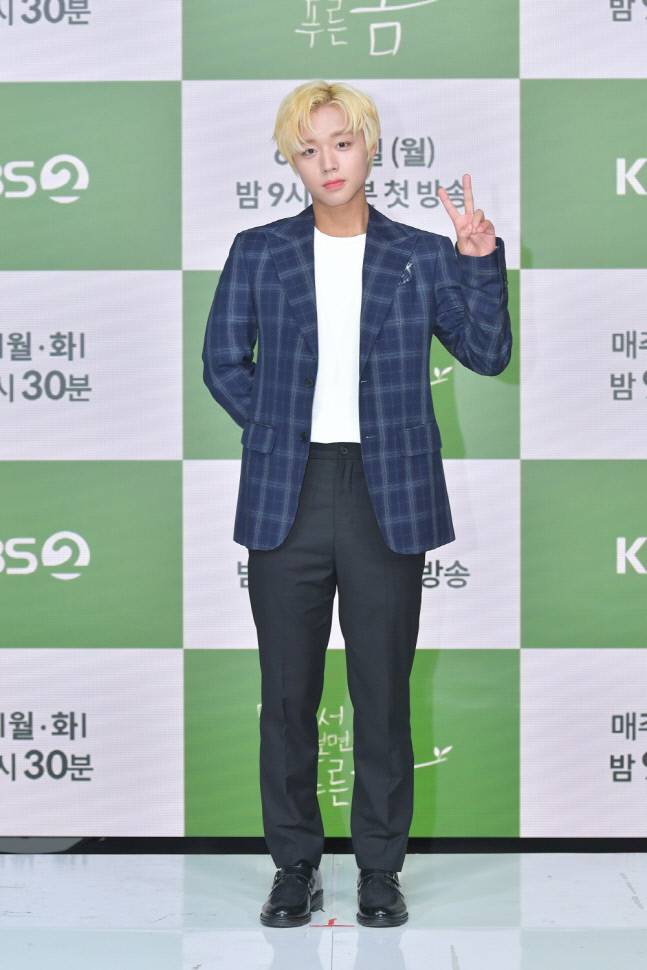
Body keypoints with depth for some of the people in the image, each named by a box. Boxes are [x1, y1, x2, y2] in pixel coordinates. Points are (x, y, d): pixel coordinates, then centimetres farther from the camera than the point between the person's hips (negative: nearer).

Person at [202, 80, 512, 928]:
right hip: (286, 499, 1)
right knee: (287, 691, 8)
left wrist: (481, 260, -11)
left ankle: (380, 869, 20)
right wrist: (282, 430, 0)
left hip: (389, 498, 0)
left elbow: (487, 353, -1)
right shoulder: (258, 253, 5)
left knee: (384, 690, 6)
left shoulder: (422, 256, 4)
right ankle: (295, 865, 22)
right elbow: (223, 363, 8)